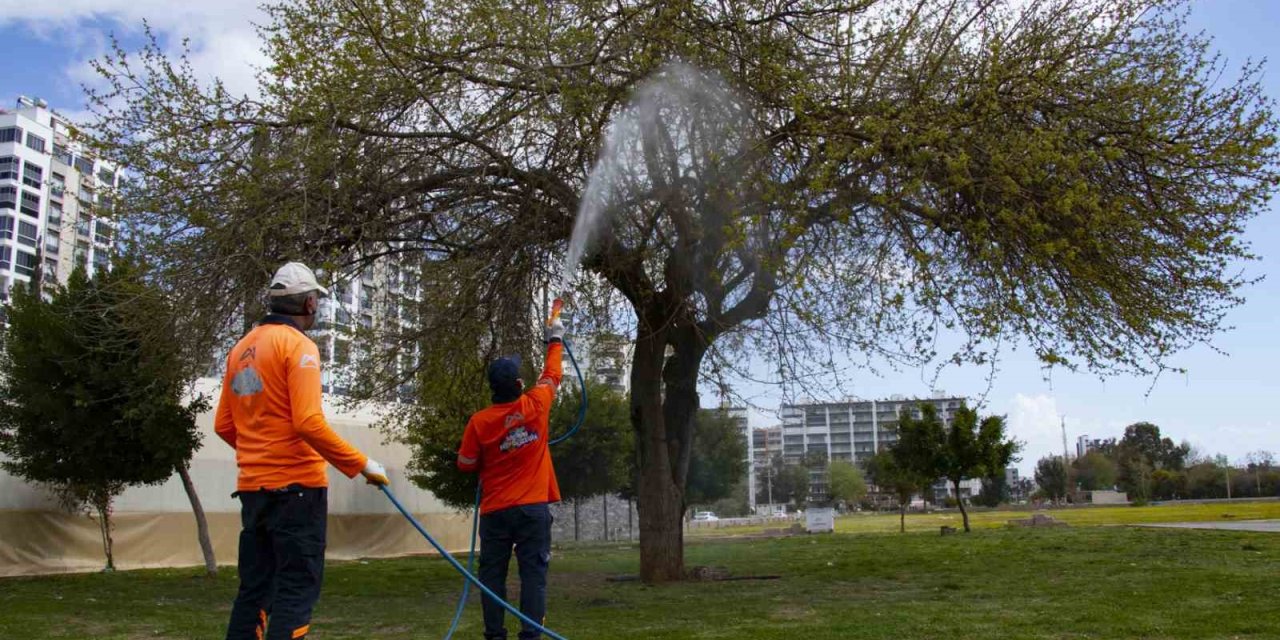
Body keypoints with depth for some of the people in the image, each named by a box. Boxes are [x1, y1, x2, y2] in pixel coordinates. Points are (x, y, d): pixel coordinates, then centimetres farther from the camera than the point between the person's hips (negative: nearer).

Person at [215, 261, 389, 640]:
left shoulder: (242, 348, 13)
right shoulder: (297, 345, -10)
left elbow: (223, 426, 14)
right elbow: (309, 424, -20)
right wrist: (361, 465, -15)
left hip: (253, 486, 8)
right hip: (295, 486, -8)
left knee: (255, 589, 14)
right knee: (296, 590, -2)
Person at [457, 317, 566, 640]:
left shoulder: (479, 422, -6)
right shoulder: (536, 405, -5)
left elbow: (466, 464, 4)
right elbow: (551, 375, 13)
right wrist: (555, 341, 28)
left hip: (495, 511, 1)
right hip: (533, 508, 0)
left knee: (492, 574, 7)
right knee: (533, 573, 0)